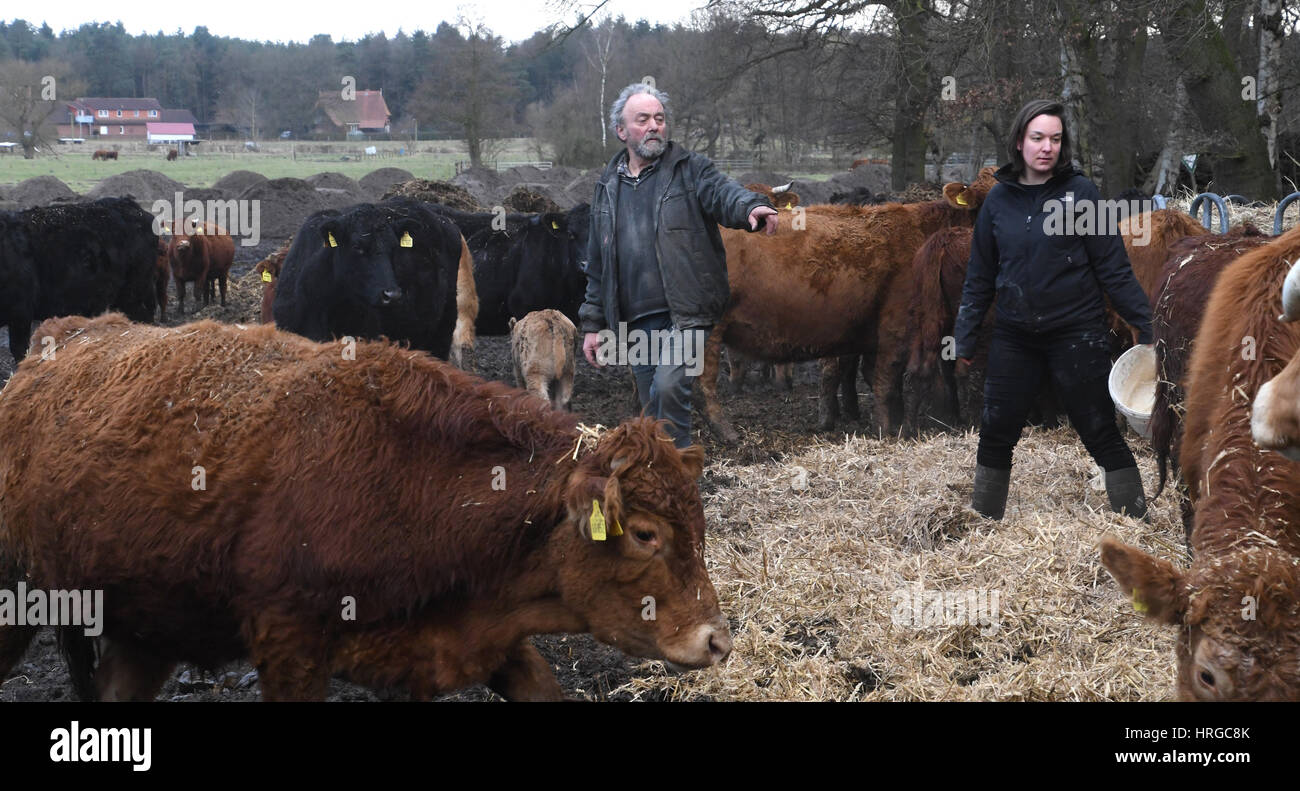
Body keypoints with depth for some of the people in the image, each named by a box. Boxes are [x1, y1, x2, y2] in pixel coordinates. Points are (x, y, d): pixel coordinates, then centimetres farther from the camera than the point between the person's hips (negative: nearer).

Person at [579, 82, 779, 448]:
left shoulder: (690, 168, 4)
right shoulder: (608, 186, 16)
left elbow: (721, 191, -19)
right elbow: (598, 263, 20)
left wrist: (750, 206, -42)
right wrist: (593, 323, 16)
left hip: (684, 313, -5)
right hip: (636, 322, 5)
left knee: (668, 386, -24)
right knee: (652, 409, 11)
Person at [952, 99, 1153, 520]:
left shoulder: (1081, 192, -6)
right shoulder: (999, 198, 4)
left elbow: (1114, 268, -4)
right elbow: (979, 277, 10)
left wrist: (1146, 326, -8)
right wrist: (963, 341, 10)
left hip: (1077, 333, -3)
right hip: (1014, 338, 3)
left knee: (1101, 434, 1)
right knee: (995, 434, 8)